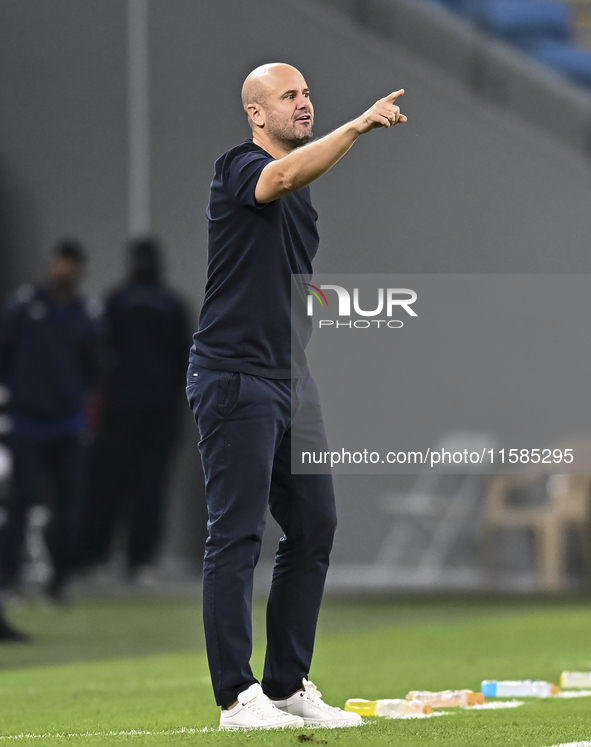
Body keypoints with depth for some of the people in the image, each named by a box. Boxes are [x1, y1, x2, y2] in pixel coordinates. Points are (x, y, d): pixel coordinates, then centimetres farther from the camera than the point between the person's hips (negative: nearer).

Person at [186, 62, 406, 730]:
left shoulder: (302, 197, 19)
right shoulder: (239, 167, -9)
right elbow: (283, 177, -33)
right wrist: (359, 124, -43)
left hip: (289, 383, 9)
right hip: (234, 376, -9)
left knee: (314, 527, 8)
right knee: (236, 536, -8)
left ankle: (288, 685, 16)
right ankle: (236, 696, -7)